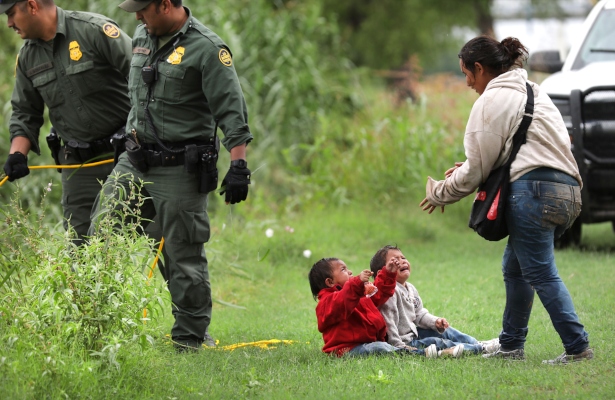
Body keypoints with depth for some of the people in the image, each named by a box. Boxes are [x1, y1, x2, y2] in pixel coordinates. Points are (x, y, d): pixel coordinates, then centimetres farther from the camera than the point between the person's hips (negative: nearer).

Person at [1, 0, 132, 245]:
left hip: (124, 152, -5)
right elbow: (25, 113, 15)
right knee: (81, 244, 1)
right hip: (77, 161, 5)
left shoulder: (94, 30, -14)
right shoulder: (27, 57, 8)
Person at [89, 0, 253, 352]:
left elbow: (233, 112, -15)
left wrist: (239, 166, -21)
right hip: (134, 164, 7)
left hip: (180, 170, -7)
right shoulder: (142, 37, 11)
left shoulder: (207, 48, -12)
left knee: (185, 257, -1)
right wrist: (128, 132, 30)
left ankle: (191, 339, 9)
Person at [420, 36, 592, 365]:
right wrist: (467, 167, 26)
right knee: (514, 267, 17)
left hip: (534, 190, -10)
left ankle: (577, 346, -16)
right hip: (568, 189, 10)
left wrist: (440, 193, 14)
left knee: (541, 273, -10)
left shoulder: (491, 100, -1)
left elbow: (476, 170, 0)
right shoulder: (532, 91, 27)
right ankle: (511, 346, 20)